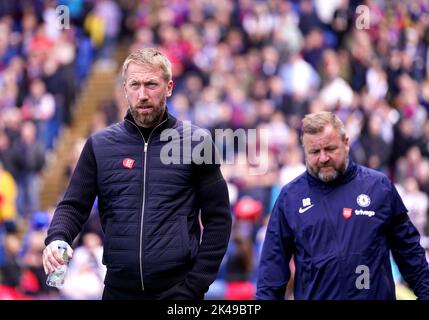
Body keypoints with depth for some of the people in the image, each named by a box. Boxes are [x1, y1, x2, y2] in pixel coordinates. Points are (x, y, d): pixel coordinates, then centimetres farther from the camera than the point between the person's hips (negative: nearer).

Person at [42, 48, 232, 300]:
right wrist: (56, 239, -14)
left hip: (177, 288, -2)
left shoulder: (195, 142, 1)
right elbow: (74, 205, 7)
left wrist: (195, 285, -6)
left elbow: (218, 218, 1)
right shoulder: (100, 145, 7)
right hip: (119, 288, 2)